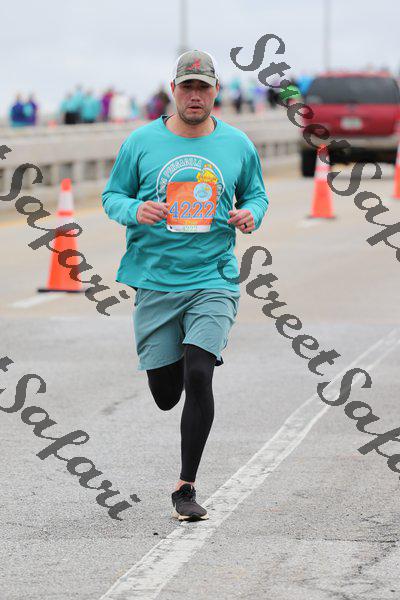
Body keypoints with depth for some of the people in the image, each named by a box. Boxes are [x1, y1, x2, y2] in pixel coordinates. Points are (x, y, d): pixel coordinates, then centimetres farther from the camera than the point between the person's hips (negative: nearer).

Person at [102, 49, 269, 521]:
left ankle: (186, 487, -4)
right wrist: (135, 211, -14)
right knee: (165, 395, 5)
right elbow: (112, 195, 8)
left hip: (214, 280, 0)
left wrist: (251, 214, -4)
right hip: (155, 281, 1)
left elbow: (256, 193, 19)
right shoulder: (141, 142, 2)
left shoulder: (237, 145, 6)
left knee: (198, 376, -16)